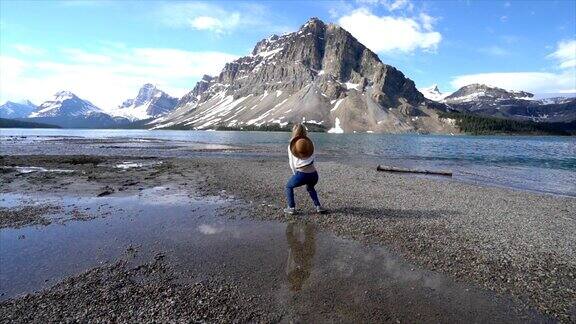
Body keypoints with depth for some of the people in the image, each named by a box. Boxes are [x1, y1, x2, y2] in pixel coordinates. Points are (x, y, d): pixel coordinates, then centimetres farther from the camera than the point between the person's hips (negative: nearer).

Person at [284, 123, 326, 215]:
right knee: (310, 188, 34)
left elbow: (292, 163, 9)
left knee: (288, 187, 24)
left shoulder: (291, 146, 4)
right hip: (313, 174, 3)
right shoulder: (310, 143, 9)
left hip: (301, 174, -3)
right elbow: (312, 159, 13)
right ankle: (318, 206, 26)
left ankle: (291, 208, 16)